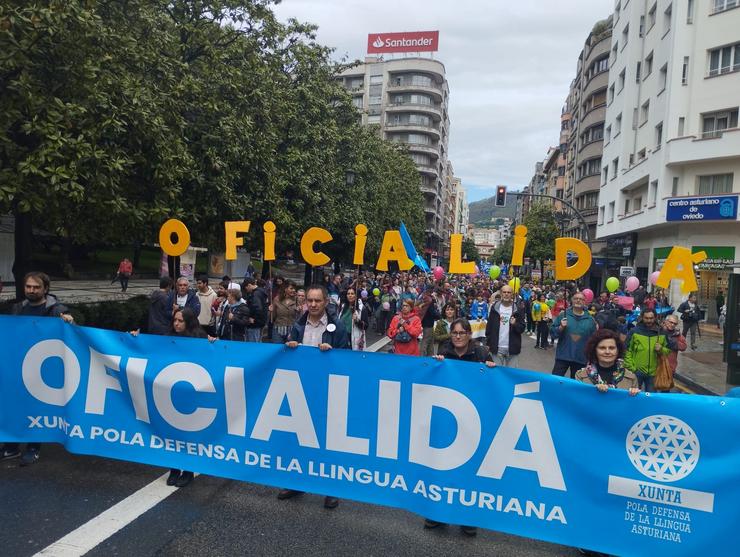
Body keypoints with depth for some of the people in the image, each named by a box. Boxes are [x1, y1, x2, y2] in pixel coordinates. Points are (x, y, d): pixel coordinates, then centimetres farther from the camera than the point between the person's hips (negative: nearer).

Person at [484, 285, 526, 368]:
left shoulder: (518, 309, 0)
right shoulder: (495, 307, 4)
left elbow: (522, 328, 0)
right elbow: (489, 326, 7)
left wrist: (515, 324, -21)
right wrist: (488, 343, 4)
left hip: (512, 348, -1)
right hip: (497, 347, 1)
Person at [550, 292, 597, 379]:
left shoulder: (590, 320, 3)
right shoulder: (563, 315, -1)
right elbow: (553, 333, 0)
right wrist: (561, 327, -18)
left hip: (581, 358, 2)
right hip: (562, 356, -1)